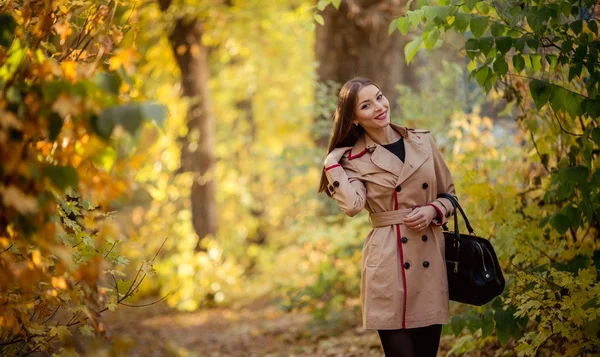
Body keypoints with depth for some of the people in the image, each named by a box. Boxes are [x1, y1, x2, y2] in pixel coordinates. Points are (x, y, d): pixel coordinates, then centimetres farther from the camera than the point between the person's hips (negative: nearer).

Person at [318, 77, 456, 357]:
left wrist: (433, 211, -5)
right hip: (388, 262, -3)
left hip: (430, 259, 4)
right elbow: (353, 205, -19)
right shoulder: (355, 159, 0)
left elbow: (449, 194, 15)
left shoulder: (422, 142, 8)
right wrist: (332, 162, -8)